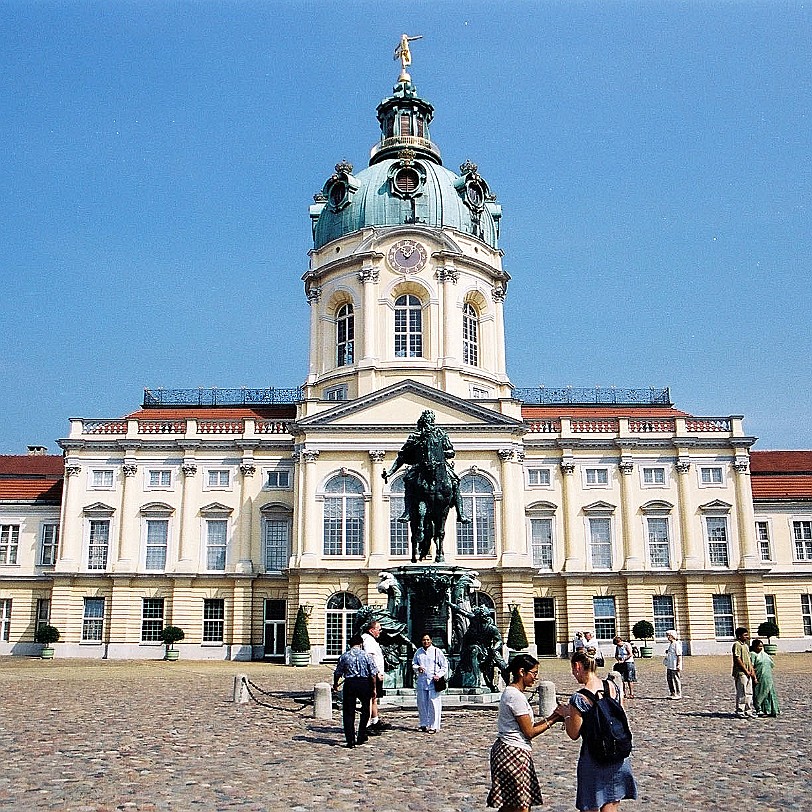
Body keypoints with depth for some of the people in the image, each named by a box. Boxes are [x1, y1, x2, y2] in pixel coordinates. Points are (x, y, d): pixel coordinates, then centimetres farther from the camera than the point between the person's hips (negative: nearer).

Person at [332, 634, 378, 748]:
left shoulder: (344, 656, 2)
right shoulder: (367, 656, 0)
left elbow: (337, 673, 8)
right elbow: (373, 674, -2)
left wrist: (335, 684, 26)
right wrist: (373, 688, 7)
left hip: (349, 684, 0)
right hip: (364, 684, 0)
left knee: (348, 713, 6)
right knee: (365, 710, 19)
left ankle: (350, 740, 0)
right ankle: (361, 737, 21)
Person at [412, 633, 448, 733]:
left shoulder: (437, 651, 0)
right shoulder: (418, 652, 11)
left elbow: (444, 666, 3)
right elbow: (413, 664, 18)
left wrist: (439, 675, -11)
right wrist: (418, 668, -4)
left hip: (433, 681, -4)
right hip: (421, 681, 4)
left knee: (434, 704, -6)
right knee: (422, 704, 7)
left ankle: (433, 726, 0)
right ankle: (424, 724, 19)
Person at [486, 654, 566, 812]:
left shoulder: (510, 692, 13)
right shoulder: (516, 696, -17)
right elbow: (529, 732, -13)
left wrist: (551, 716, 6)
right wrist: (553, 720, -6)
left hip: (505, 750, 10)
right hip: (514, 753, -10)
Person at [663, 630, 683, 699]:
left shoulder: (676, 644, -12)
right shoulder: (670, 644, 16)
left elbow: (679, 655, -16)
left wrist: (679, 664, -19)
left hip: (675, 667, -10)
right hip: (669, 666, 10)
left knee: (676, 680, -2)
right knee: (669, 679, 12)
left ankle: (678, 694, 5)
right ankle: (672, 693, 21)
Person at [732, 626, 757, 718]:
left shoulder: (745, 645, 17)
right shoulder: (737, 645, -11)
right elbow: (737, 659, -16)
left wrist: (752, 670, 8)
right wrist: (746, 671, -14)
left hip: (748, 673, 9)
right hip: (740, 673, -9)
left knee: (749, 693, 12)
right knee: (741, 693, -5)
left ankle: (748, 710, 20)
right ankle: (740, 711, 1)